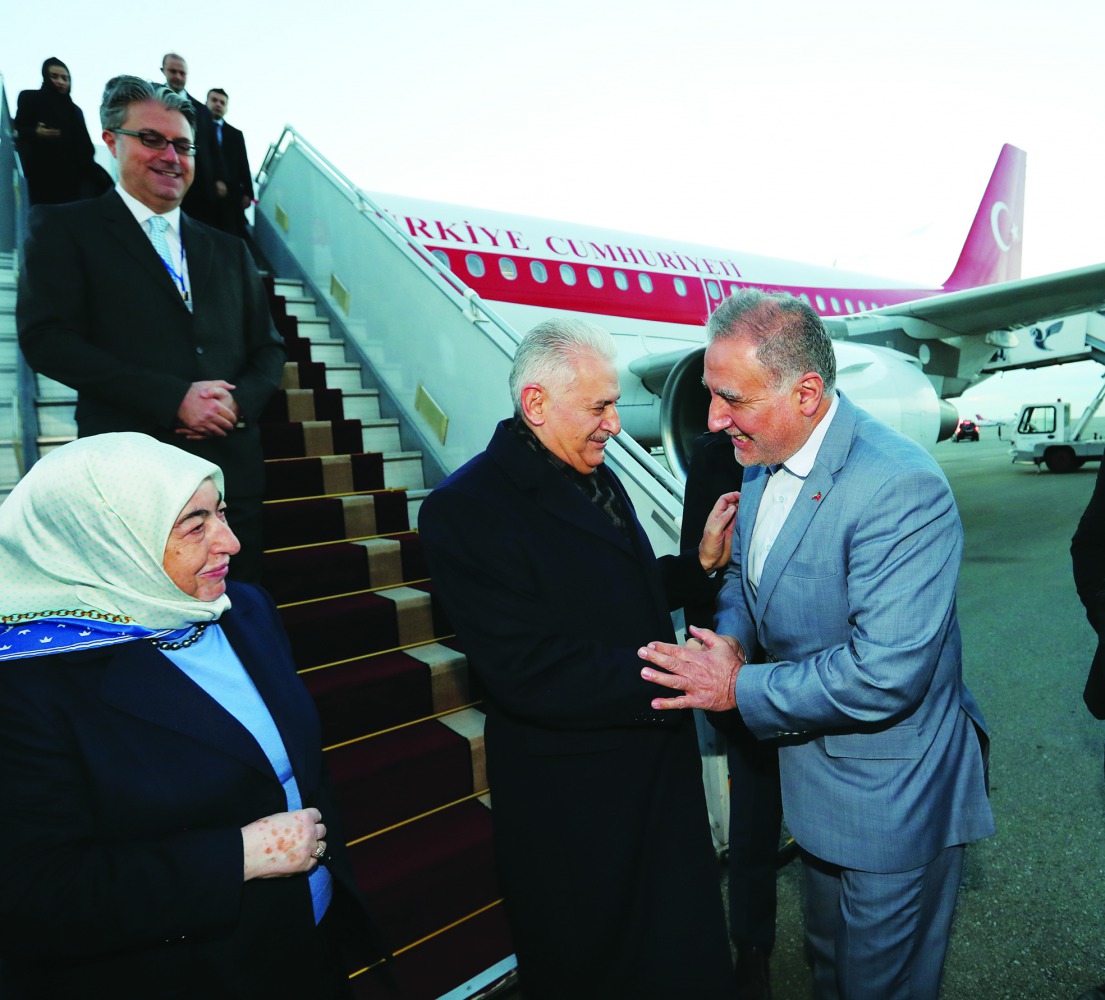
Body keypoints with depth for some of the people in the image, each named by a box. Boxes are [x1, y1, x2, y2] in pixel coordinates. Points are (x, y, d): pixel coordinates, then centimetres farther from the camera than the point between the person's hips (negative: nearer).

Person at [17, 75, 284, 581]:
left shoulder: (228, 250, 19)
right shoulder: (64, 227, 7)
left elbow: (269, 350, 15)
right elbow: (45, 339, -5)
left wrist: (237, 401, -7)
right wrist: (174, 397, -16)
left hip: (233, 476, 4)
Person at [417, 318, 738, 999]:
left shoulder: (598, 478, 4)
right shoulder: (465, 509, -22)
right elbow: (530, 673, -27)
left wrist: (702, 560, 0)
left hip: (660, 764, 8)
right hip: (573, 800, -7)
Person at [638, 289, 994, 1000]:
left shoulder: (902, 486, -30)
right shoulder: (762, 461, -3)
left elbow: (885, 674, -32)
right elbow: (745, 572, 10)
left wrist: (739, 689, -25)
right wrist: (731, 637, -11)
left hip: (890, 792, -7)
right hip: (813, 770, 8)